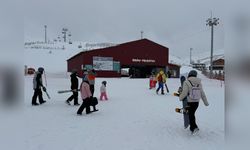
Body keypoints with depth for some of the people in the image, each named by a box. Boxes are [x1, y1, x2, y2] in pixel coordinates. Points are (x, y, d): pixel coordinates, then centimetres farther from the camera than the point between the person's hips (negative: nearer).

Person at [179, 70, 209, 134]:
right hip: (197, 102, 5)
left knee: (191, 115, 8)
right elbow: (202, 93, 5)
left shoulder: (187, 82, -14)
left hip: (190, 102, -5)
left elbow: (184, 93, -17)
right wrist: (206, 102, 15)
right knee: (192, 114, 20)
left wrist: (181, 98, 3)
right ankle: (192, 127, 30)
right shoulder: (199, 82, 2)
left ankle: (194, 127, -4)